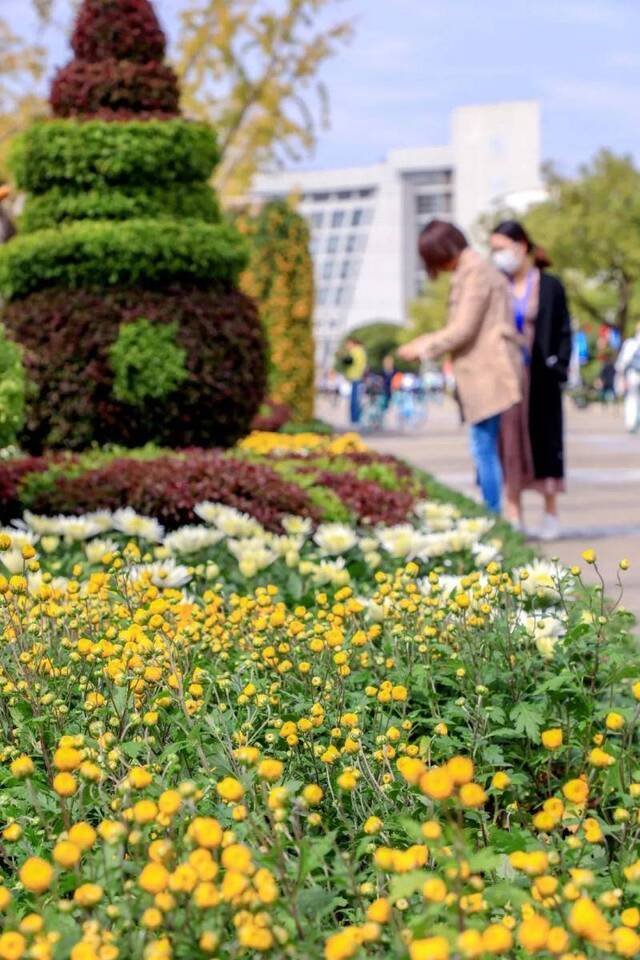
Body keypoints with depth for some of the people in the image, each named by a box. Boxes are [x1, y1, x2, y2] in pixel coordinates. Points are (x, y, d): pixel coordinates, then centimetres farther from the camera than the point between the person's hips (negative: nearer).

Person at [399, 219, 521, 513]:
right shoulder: (477, 269, 19)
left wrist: (422, 348, -5)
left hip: (488, 375, -10)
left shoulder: (474, 272, -11)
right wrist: (429, 341, 22)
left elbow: (463, 330, -15)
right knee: (484, 450, 9)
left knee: (485, 449, -8)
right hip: (485, 375, 10)